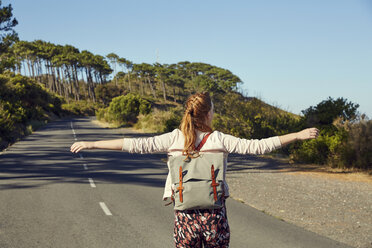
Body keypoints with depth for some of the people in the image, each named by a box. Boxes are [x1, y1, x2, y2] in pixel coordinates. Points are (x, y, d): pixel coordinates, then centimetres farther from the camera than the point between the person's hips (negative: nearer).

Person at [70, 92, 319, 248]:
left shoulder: (174, 138, -4)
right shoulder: (219, 139, -6)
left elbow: (137, 145, -8)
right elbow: (257, 146, -6)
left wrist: (91, 144, -4)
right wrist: (299, 135, 0)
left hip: (185, 217, 1)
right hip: (215, 215, -1)